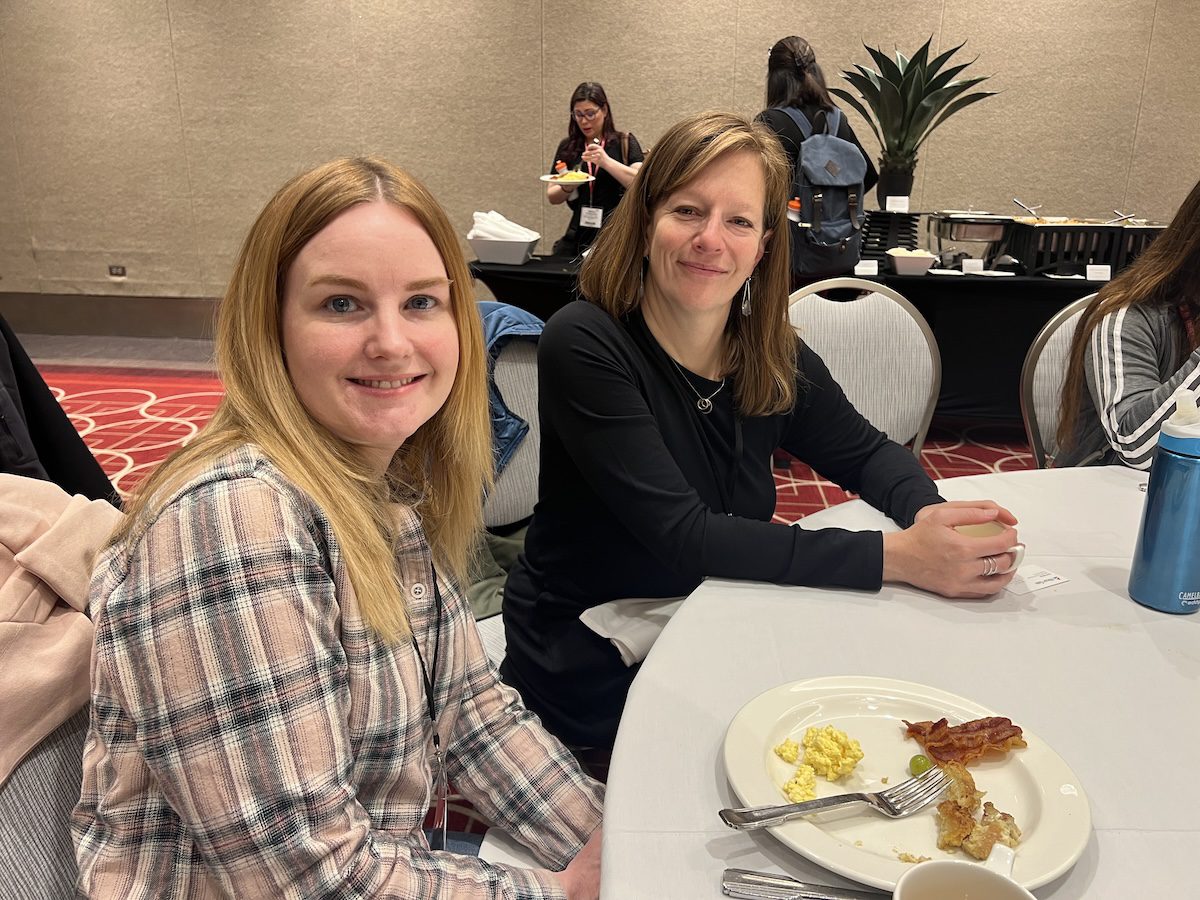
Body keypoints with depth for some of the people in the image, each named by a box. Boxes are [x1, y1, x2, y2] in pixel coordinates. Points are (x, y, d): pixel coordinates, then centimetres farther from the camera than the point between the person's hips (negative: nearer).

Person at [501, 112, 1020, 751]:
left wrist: (928, 514, -13)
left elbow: (867, 454, 11)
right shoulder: (584, 347, -21)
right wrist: (898, 557, -28)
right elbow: (683, 537, -27)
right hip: (590, 676, -5)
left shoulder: (773, 357, -4)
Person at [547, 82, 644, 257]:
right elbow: (552, 197, 12)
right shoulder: (567, 147, 11)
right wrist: (566, 188, -10)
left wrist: (606, 161, -20)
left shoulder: (624, 143, 4)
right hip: (579, 237, 3)